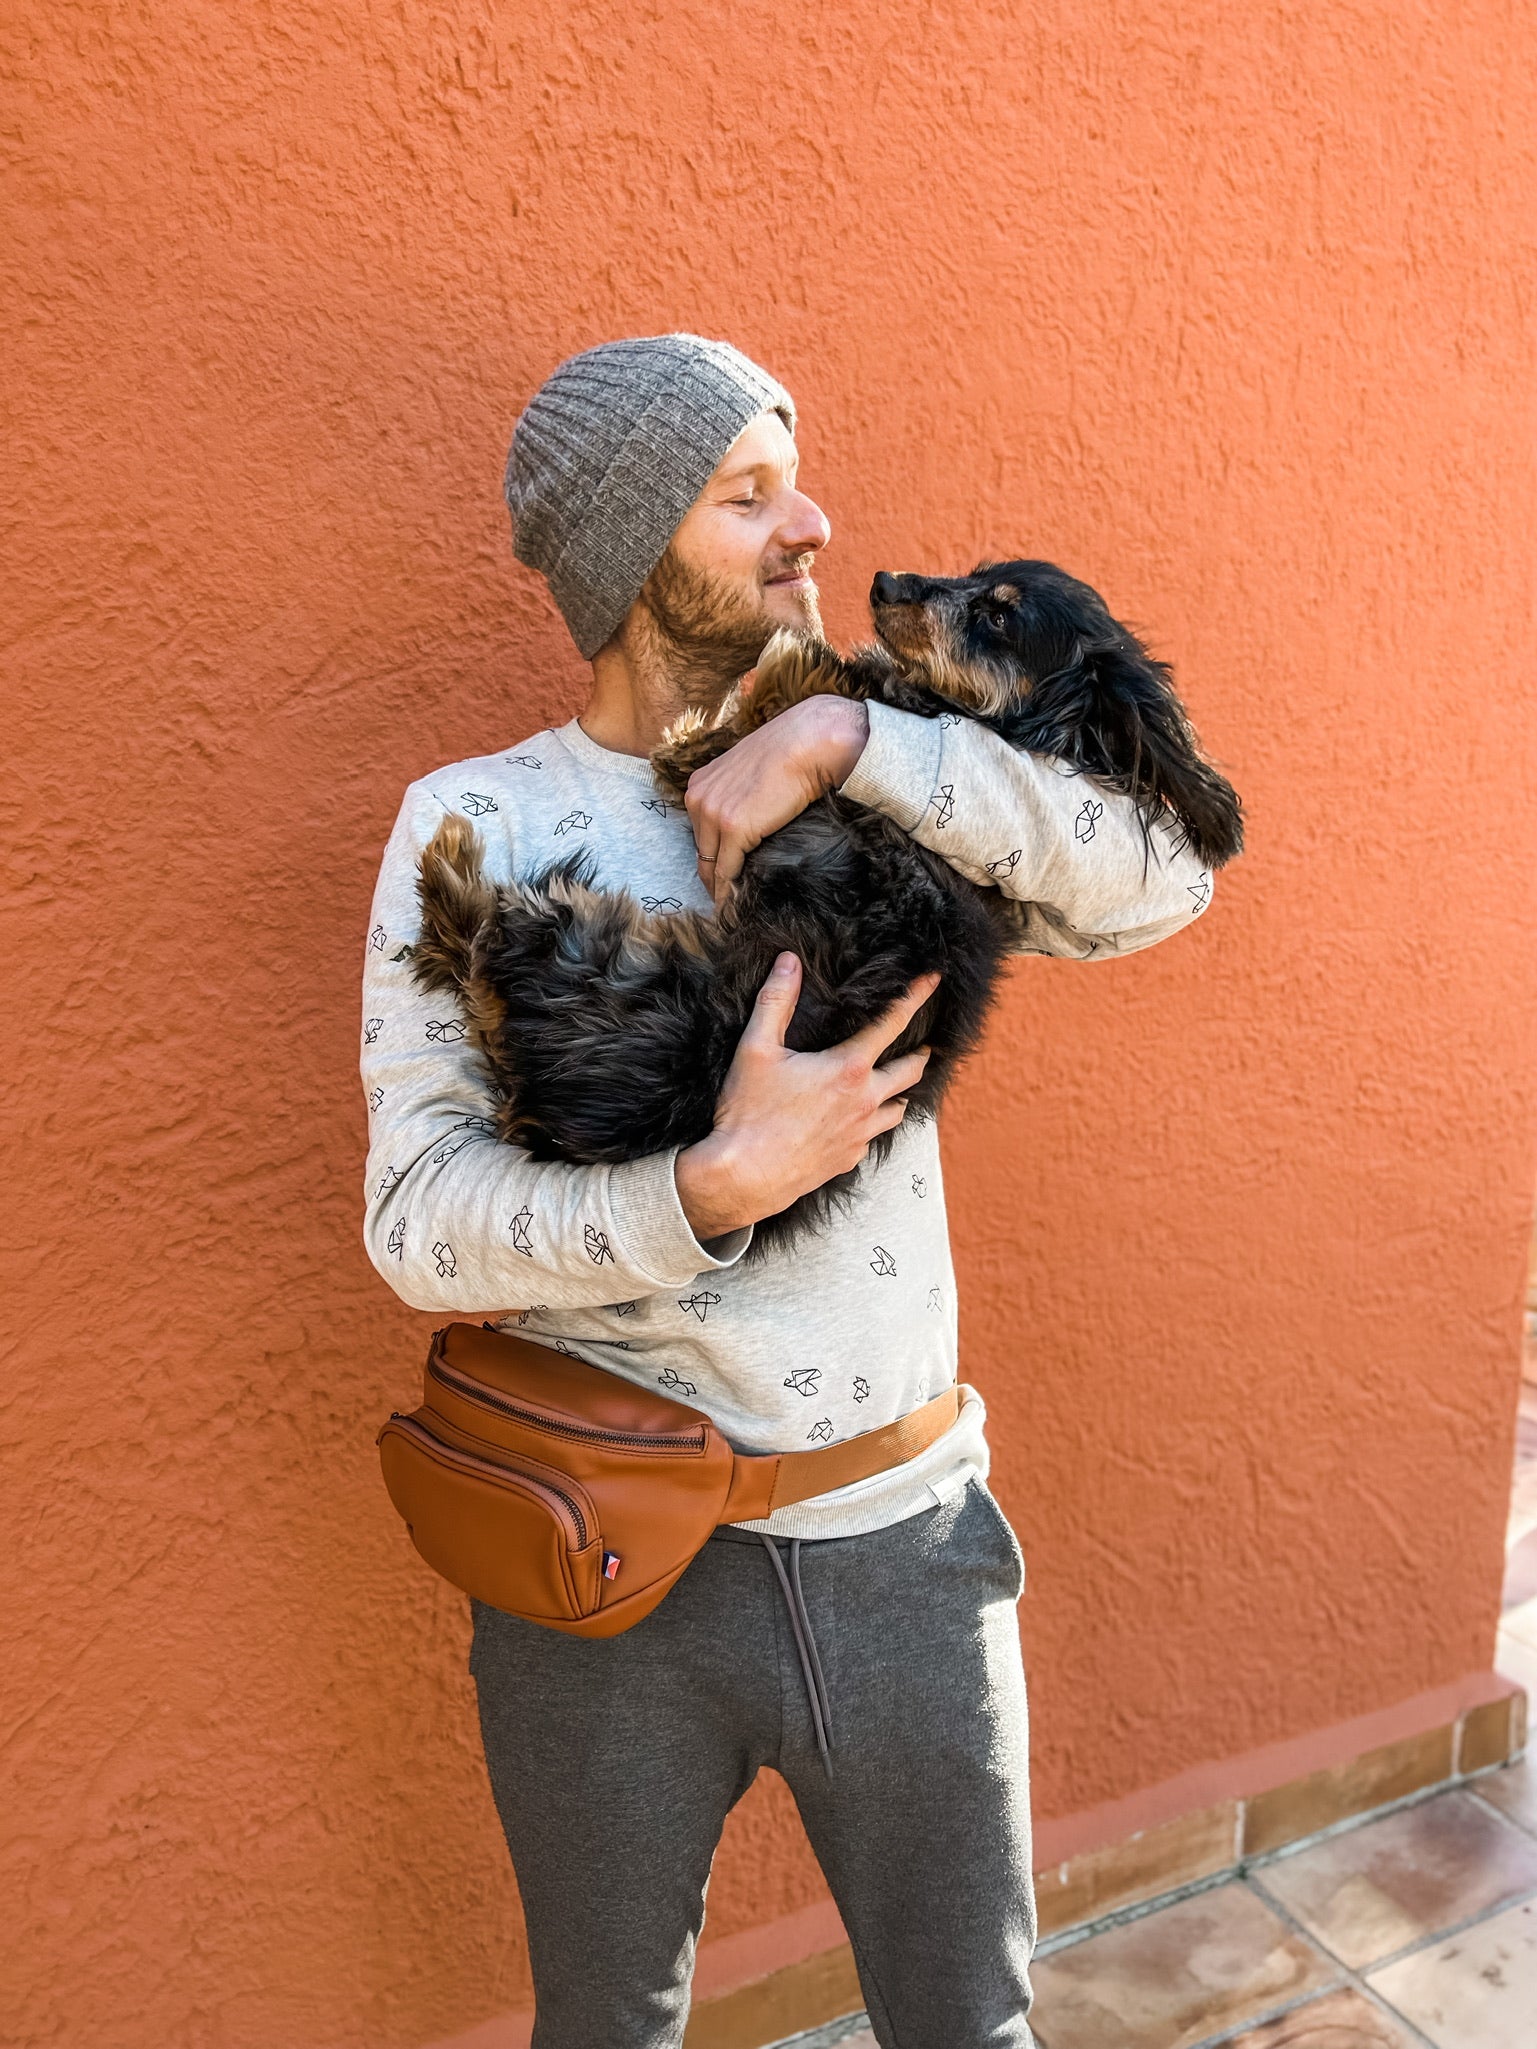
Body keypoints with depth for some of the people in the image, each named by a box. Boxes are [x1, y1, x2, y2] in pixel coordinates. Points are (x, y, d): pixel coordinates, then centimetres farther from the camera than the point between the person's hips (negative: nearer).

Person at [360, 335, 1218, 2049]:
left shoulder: (879, 799, -1)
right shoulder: (474, 826, -7)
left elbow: (1161, 879, -16)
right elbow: (420, 1220, -14)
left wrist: (850, 739, -22)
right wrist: (717, 1185, -27)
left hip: (906, 1543, 2)